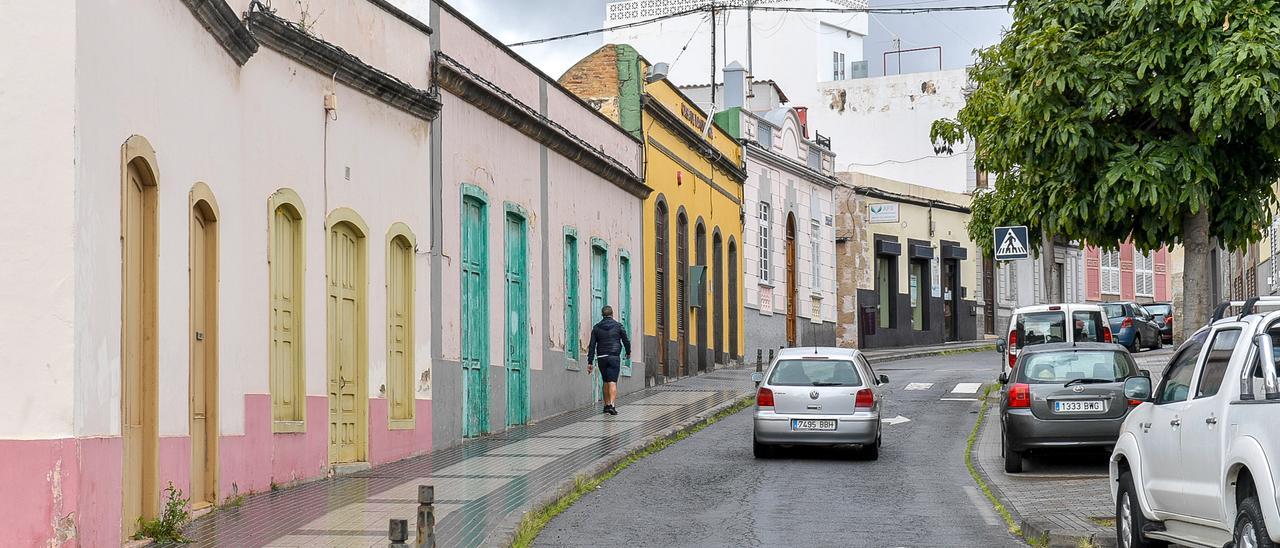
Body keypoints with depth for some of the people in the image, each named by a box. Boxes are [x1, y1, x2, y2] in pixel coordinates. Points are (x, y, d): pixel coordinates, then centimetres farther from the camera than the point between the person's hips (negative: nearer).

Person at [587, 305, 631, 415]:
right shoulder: (618, 326, 0)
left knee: (606, 382, 17)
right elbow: (626, 340, 7)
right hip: (614, 357, -3)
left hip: (602, 358, 3)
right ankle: (612, 405, -23)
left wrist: (590, 362, 2)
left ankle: (607, 405, 22)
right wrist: (628, 352, 27)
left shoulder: (597, 327, 5)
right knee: (612, 382, -9)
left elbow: (592, 345, 2)